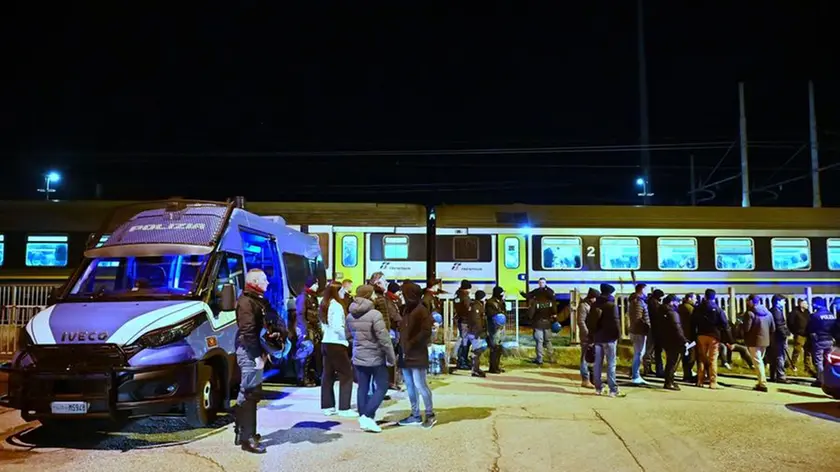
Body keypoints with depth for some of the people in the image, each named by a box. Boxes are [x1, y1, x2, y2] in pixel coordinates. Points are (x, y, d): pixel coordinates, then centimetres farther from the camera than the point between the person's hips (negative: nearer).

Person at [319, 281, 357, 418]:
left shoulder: (324, 306, 12)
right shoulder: (337, 306, -15)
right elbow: (338, 327, -22)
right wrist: (347, 338, -10)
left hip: (326, 343, 9)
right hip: (336, 344, -9)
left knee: (328, 375, 11)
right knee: (346, 375, -2)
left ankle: (327, 407, 15)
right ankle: (344, 408, -2)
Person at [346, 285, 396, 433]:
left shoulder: (350, 315, 2)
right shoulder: (374, 314, -20)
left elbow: (348, 335, 15)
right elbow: (384, 339, -20)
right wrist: (391, 357, -10)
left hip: (358, 357, 7)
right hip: (375, 357, -6)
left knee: (363, 387, 13)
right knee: (382, 387, 3)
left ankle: (363, 418, 17)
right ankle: (367, 416, -8)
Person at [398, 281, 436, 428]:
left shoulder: (421, 310, -11)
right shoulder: (407, 310, 15)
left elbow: (426, 332, -19)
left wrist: (411, 344, -18)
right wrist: (402, 345, 8)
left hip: (417, 355, -9)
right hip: (406, 355, 9)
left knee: (420, 385, -6)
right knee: (410, 386, 11)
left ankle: (430, 414, 8)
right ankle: (415, 416, 20)